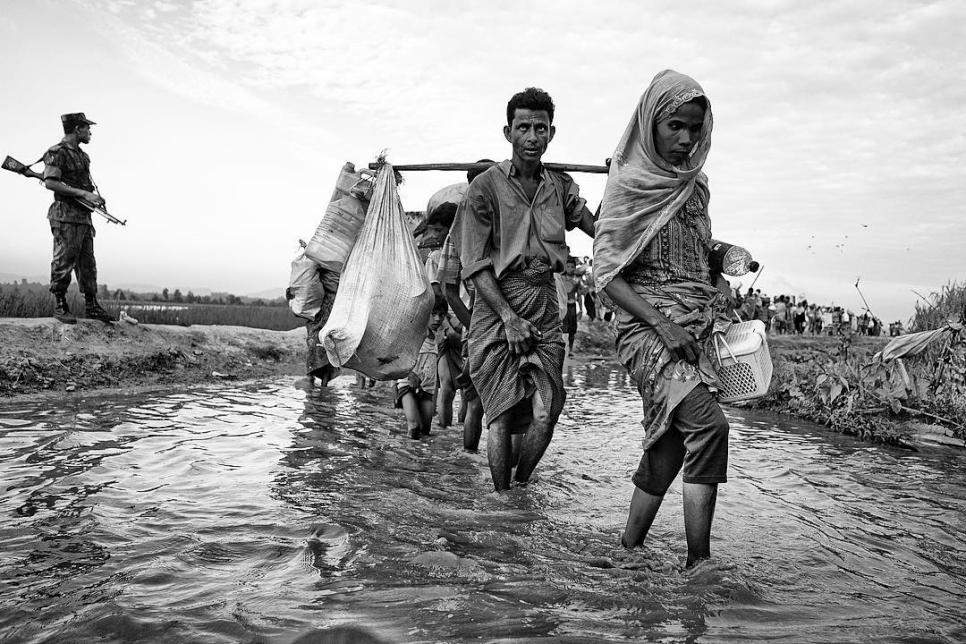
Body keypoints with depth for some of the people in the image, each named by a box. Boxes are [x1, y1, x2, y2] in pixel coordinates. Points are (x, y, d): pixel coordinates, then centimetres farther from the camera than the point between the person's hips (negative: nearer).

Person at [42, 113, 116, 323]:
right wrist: (84, 193, -18)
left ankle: (91, 306, 12)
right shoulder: (57, 153, -7)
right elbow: (50, 183, -16)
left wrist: (96, 198, 6)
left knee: (88, 263, 8)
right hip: (66, 215, -8)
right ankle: (60, 305, 3)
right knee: (64, 261, -5)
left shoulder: (82, 155, 18)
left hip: (84, 215, 8)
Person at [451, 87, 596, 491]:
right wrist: (510, 318, -14)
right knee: (502, 416, 0)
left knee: (545, 416, -1)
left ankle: (521, 489, 23)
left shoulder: (560, 186, 11)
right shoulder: (486, 187, -3)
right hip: (497, 309, -3)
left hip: (545, 307, 4)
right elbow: (475, 266, -8)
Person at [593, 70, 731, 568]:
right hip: (647, 327, -6)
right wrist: (663, 324, -17)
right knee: (709, 424, -23)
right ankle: (699, 563, -16)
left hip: (696, 332, 6)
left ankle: (627, 556, 19)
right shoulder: (628, 184, -3)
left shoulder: (694, 183, 15)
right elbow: (606, 271, -9)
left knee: (668, 451, 6)